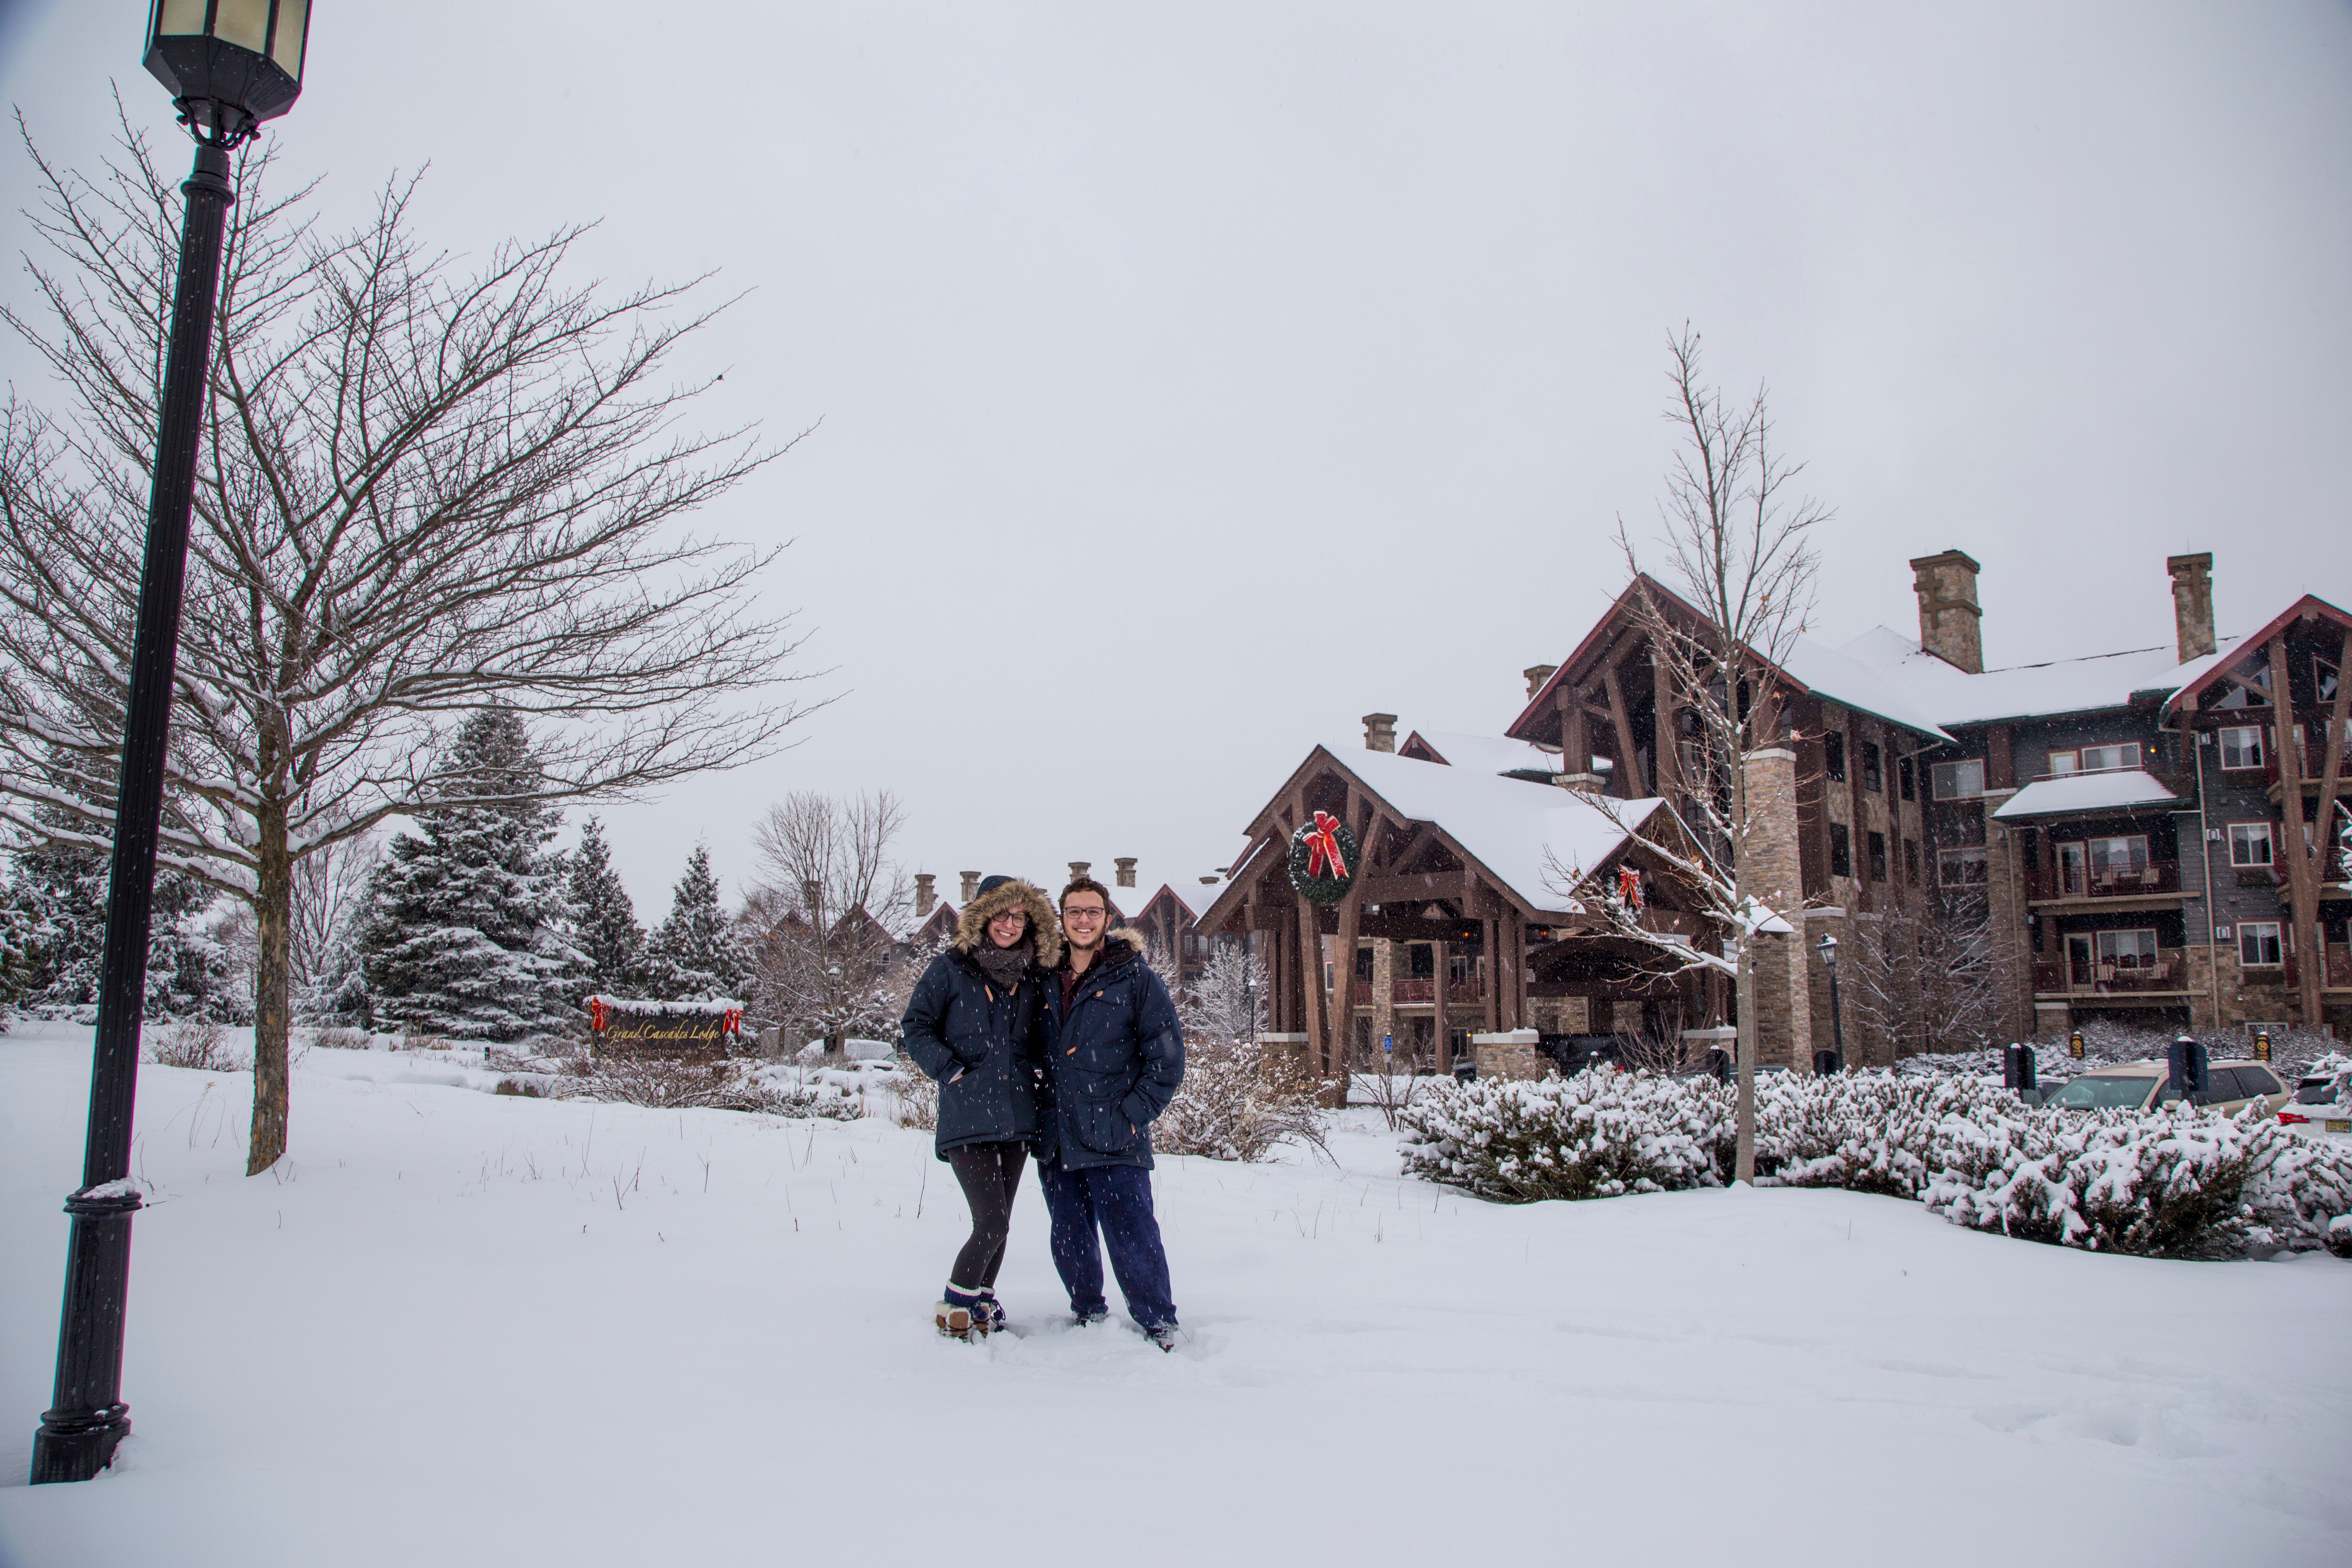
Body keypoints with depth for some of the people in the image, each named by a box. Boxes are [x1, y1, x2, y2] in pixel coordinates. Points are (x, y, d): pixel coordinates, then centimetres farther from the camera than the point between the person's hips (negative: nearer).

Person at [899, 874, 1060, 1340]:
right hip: (967, 1120, -5)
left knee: (998, 1222, 11)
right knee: (992, 1223, -10)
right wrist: (950, 1070, -10)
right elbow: (915, 1026, 0)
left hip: (1017, 1120, 5)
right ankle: (954, 1305, 9)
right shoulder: (950, 970, -1)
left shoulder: (1033, 979, 11)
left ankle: (981, 1305, 28)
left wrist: (1038, 1071, 6)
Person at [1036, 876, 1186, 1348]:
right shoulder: (1047, 981, 12)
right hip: (1056, 1144, 5)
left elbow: (1168, 1057, -4)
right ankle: (1089, 1314, 33)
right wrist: (1038, 1121, 10)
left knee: (1131, 1238, -5)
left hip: (1114, 1145, -5)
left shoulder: (1135, 977, -2)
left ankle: (1158, 1325, 12)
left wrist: (1133, 1115, -10)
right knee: (1070, 1242, 14)